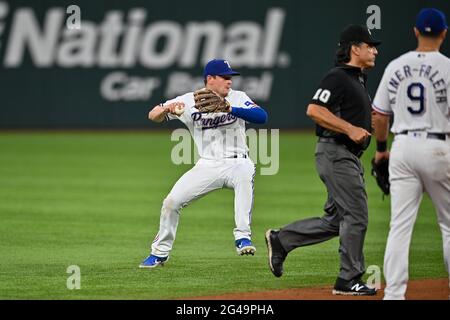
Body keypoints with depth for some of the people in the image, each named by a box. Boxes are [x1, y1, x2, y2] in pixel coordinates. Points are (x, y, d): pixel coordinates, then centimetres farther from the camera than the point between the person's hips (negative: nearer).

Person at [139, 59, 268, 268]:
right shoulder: (189, 101, 1)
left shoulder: (237, 98, -1)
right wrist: (167, 109, -24)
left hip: (236, 163, -2)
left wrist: (229, 108, -29)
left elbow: (262, 116, -17)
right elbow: (153, 116, 0)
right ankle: (160, 253, 15)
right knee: (171, 202, -8)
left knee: (245, 172, -36)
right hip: (207, 165, 2)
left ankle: (243, 237, -34)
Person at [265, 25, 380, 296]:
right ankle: (349, 280, -2)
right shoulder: (337, 77, -12)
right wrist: (350, 129, -23)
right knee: (356, 215, -8)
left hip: (350, 156, 10)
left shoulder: (359, 79, 19)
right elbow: (314, 110, -22)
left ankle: (280, 240, 21)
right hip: (336, 153, -10)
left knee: (336, 220, 12)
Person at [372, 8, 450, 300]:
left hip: (403, 147, 3)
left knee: (400, 225, 1)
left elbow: (380, 115, 10)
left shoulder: (396, 67, 5)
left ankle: (393, 293, -6)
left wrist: (381, 148, 23)